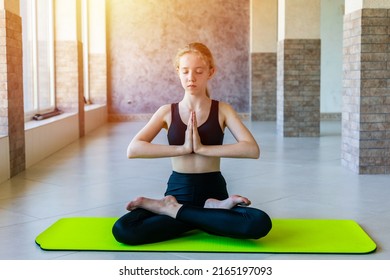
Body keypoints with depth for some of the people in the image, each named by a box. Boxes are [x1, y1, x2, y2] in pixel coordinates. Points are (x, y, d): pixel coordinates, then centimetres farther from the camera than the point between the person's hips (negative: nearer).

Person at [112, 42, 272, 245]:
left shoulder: (222, 110, 3)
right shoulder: (167, 112, 4)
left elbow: (252, 149, -13)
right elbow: (133, 149, -11)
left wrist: (202, 148, -18)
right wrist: (182, 148, -17)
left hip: (213, 192, 0)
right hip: (178, 193, 1)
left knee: (260, 223, -32)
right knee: (123, 230, -27)